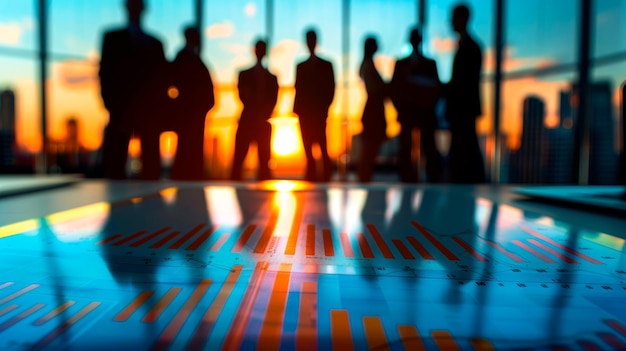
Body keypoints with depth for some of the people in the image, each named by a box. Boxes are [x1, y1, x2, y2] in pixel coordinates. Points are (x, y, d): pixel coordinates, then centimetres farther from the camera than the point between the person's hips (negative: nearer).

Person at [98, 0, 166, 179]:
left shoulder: (155, 43, 18)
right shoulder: (113, 38, 12)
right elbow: (105, 71, 4)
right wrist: (110, 103, -8)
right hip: (121, 106, -2)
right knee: (114, 158, -10)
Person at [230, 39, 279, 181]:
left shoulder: (271, 77, 7)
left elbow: (272, 100, 1)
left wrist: (264, 115, -11)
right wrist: (257, 111, -11)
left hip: (263, 122, 0)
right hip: (247, 120, 0)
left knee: (264, 158, -1)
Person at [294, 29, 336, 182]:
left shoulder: (326, 65, 7)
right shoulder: (301, 66, 15)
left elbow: (330, 90, 3)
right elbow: (298, 90, 12)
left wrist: (324, 108, -7)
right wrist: (297, 109, 0)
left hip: (319, 113, -3)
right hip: (304, 113, 3)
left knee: (322, 148, -10)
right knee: (308, 149, 2)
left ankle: (326, 177, -2)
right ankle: (311, 177, 7)